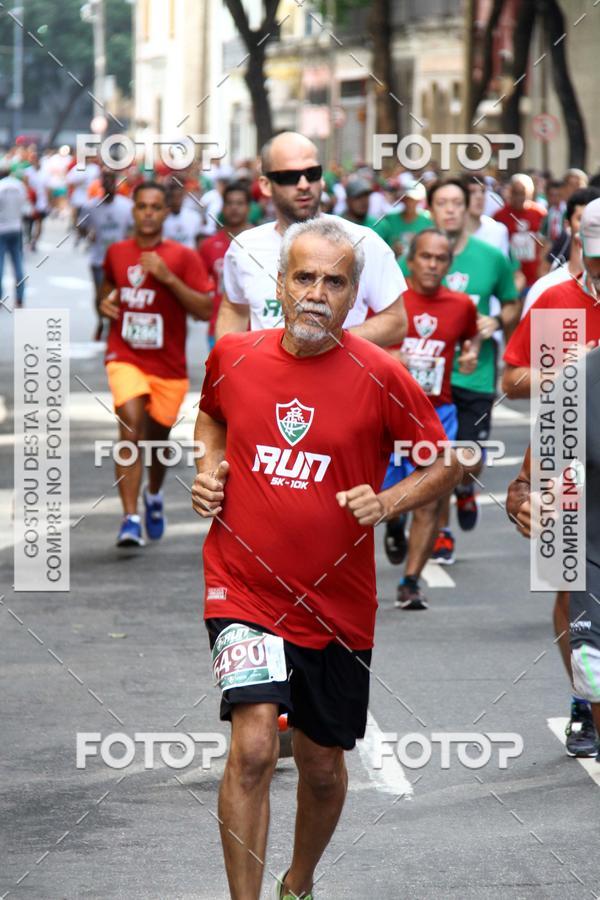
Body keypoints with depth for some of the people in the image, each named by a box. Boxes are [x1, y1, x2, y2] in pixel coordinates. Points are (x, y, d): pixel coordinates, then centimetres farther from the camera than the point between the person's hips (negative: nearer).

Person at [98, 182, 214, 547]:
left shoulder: (184, 257, -5)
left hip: (169, 366, 0)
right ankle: (131, 519, -26)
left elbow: (205, 310, -11)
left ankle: (154, 495, 48)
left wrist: (168, 277, -21)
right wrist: (106, 301, 2)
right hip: (125, 359, 0)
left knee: (158, 438, 14)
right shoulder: (117, 253, 4)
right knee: (131, 428, -22)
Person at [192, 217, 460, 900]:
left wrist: (387, 503, -14)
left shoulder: (379, 376, -8)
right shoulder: (232, 356, -1)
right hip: (245, 591, -1)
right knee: (253, 748, -19)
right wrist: (208, 468, 4)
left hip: (338, 605, 1)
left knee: (323, 768, 14)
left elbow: (447, 463, 2)